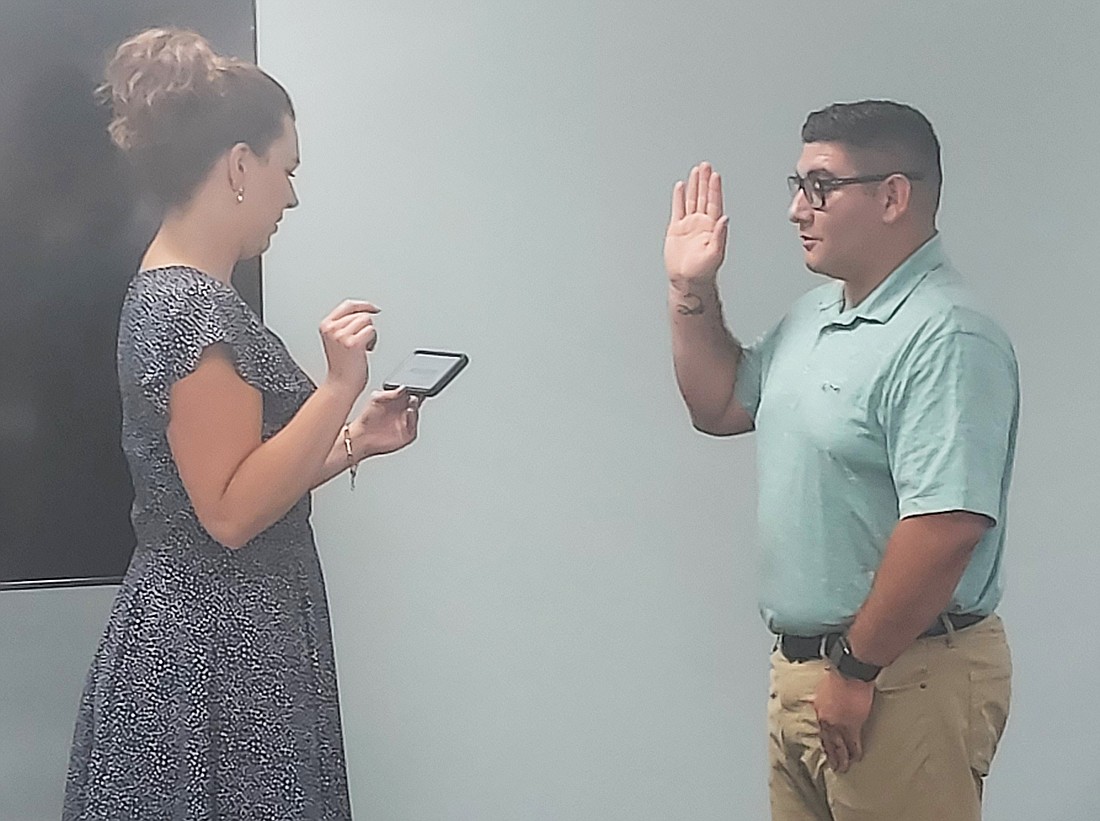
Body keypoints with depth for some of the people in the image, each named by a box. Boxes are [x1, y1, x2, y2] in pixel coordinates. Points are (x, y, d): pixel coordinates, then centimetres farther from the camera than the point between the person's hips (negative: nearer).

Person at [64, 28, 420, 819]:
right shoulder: (194, 306, -19)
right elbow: (232, 512, -22)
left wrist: (355, 440, 11)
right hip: (215, 653, -10)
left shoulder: (173, 292, 12)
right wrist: (339, 387, -23)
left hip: (211, 639, 10)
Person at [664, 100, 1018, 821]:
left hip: (901, 676, -9)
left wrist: (857, 668, -21)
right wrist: (692, 289, 11)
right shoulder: (815, 314, 11)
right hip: (800, 666, 9)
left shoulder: (946, 337, -21)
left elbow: (946, 527, -27)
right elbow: (720, 406, 23)